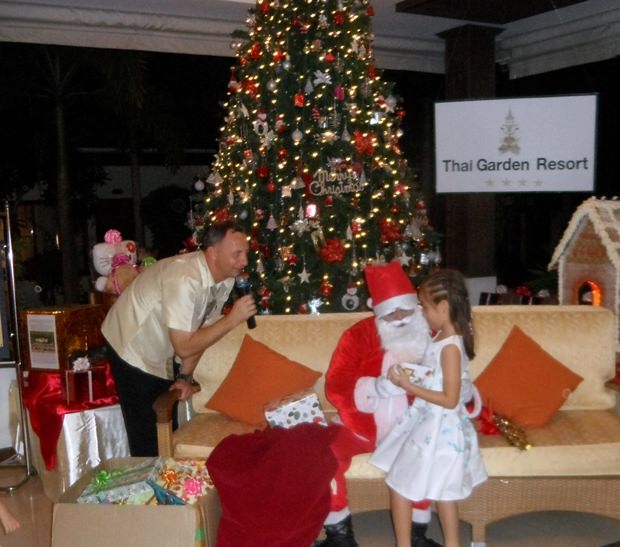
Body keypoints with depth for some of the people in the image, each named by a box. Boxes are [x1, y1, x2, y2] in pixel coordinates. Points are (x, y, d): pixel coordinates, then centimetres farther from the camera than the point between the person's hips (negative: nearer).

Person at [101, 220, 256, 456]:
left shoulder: (226, 279, -10)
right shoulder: (184, 279, -36)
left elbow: (202, 329, 0)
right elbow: (184, 347, -33)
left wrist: (185, 376, -4)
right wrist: (232, 319, -32)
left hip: (162, 353, 8)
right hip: (133, 349, -7)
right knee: (147, 437, -3)